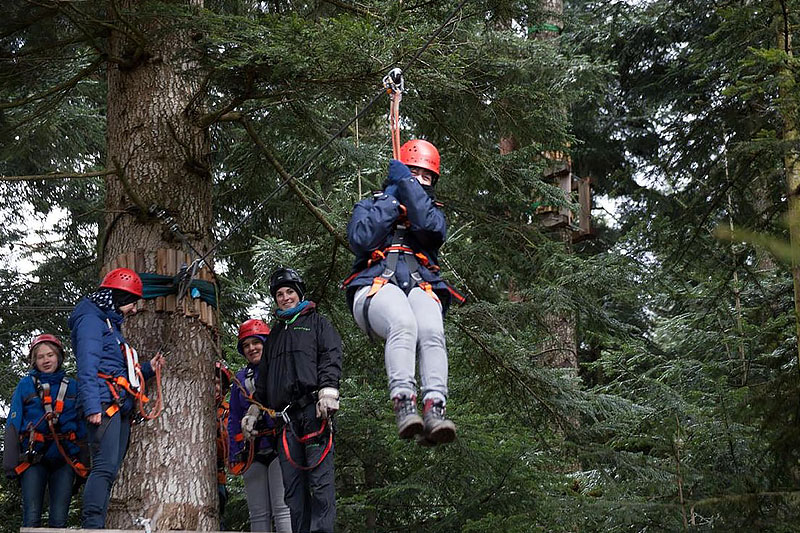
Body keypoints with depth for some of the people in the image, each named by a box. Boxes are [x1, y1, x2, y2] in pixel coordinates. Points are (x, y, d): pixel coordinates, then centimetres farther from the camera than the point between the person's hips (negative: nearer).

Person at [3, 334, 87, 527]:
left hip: (64, 457, 1)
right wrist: (10, 461, -6)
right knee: (32, 517, -7)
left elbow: (82, 426, 13)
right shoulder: (25, 385, 9)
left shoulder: (72, 387, 13)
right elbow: (13, 424, 4)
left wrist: (83, 461, 4)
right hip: (33, 457, -1)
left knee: (59, 519, -2)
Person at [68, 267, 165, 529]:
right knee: (105, 467, -19)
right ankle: (93, 525, -25)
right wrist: (92, 406, -24)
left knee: (109, 471, 4)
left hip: (120, 408, 10)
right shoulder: (91, 320, -2)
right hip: (104, 404, -10)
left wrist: (147, 369, 17)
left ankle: (94, 527, 2)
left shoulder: (112, 325, 28)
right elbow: (87, 367, -15)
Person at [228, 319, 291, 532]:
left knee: (283, 509, -14)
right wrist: (236, 455, 13)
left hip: (279, 445, -5)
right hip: (253, 452, 5)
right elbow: (234, 419, 22)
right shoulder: (241, 378, 20)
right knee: (258, 514, 3)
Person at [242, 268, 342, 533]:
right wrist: (254, 411, 24)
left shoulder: (316, 322, 14)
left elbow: (331, 355, -1)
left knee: (320, 478, -13)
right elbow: (264, 376, 32)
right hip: (286, 415, 6)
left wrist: (328, 391, -16)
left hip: (314, 410, -6)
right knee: (293, 484, -2)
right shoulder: (275, 334, 30)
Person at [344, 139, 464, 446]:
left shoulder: (432, 211, 31)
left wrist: (407, 184, 8)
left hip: (421, 288, 2)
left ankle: (434, 411, -49)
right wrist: (391, 199, 11)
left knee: (432, 332, -34)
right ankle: (403, 404, -49)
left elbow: (432, 228, 1)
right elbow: (361, 239, 3)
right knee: (403, 323, -38)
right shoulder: (370, 206, 28)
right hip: (375, 286, -2)